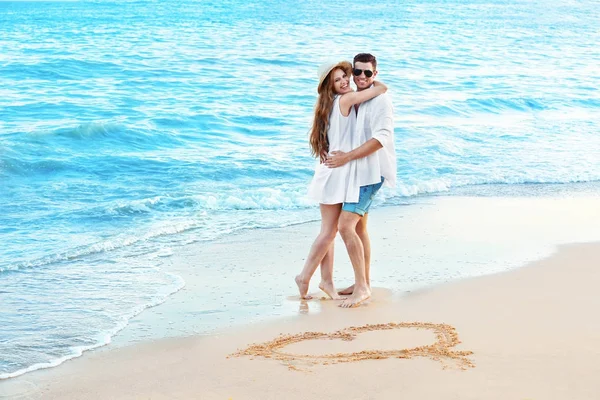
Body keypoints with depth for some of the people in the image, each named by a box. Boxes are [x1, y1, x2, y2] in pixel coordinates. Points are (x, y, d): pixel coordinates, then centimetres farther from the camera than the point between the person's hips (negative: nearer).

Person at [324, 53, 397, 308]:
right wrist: (336, 154, 10)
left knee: (346, 226, -18)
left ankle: (362, 287, -14)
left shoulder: (380, 99, -14)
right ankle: (364, 283, 28)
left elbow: (380, 138, -22)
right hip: (356, 170, 9)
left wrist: (346, 157, -23)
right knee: (359, 227, 17)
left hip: (371, 171, -9)